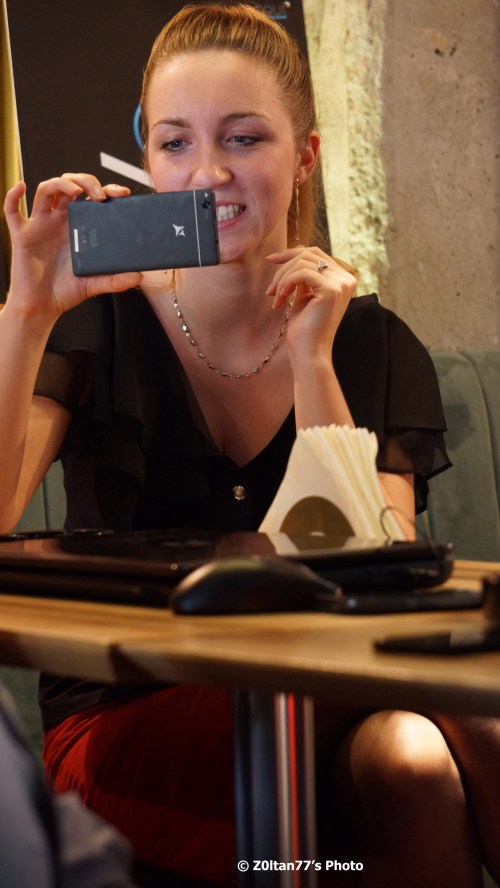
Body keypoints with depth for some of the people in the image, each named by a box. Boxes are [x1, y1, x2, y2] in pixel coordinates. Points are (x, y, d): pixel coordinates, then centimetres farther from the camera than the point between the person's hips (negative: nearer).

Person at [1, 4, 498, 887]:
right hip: (125, 723, -2)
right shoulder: (97, 324, -1)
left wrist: (310, 363, -14)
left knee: (407, 749, -33)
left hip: (317, 701, 2)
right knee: (406, 748, -30)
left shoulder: (376, 346, 3)